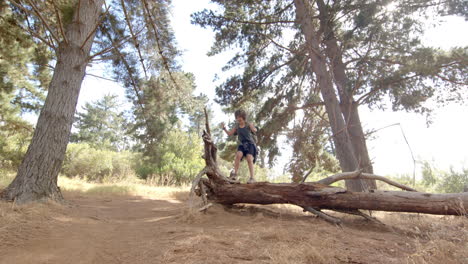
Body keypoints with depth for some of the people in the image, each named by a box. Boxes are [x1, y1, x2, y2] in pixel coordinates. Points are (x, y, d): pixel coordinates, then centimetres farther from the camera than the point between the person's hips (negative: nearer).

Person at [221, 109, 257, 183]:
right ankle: (235, 174, -23)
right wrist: (224, 128, -4)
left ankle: (252, 178, -12)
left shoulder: (248, 125, -2)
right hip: (242, 145, 3)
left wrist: (253, 129, -36)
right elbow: (229, 134, 10)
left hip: (250, 144, -2)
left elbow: (255, 130, -13)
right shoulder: (237, 126, 8)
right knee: (238, 155, -26)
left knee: (249, 159, -18)